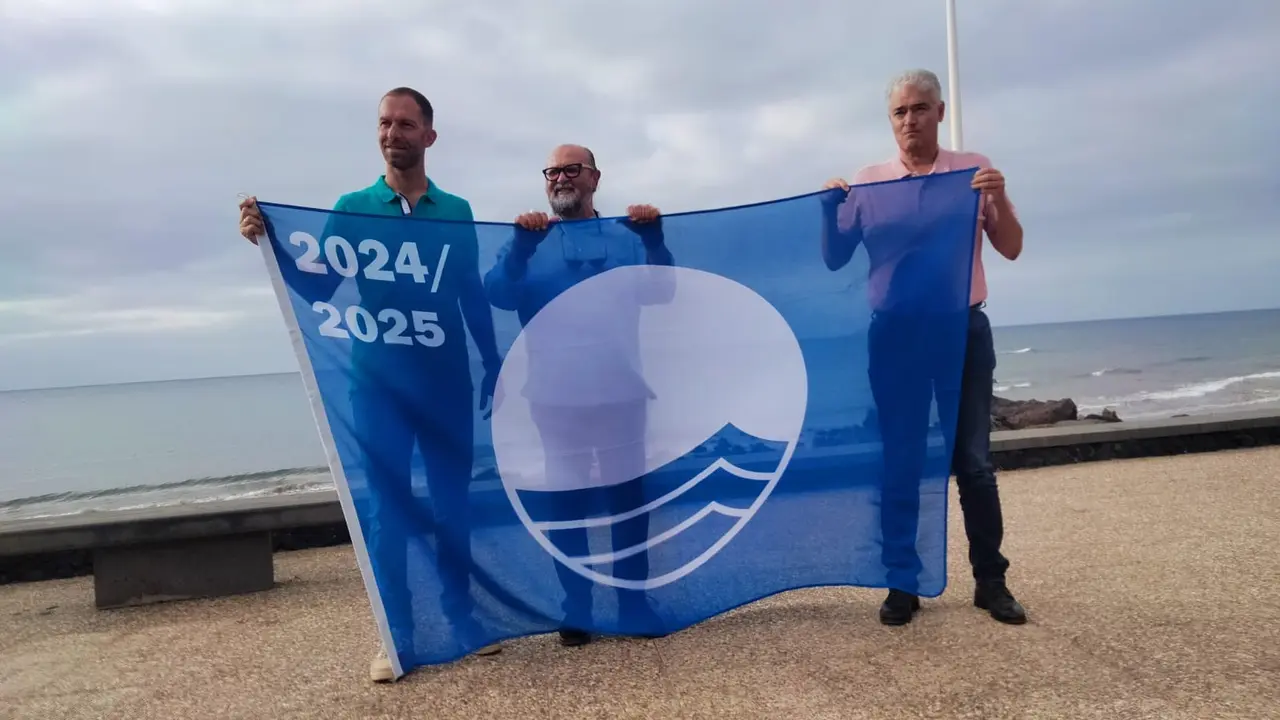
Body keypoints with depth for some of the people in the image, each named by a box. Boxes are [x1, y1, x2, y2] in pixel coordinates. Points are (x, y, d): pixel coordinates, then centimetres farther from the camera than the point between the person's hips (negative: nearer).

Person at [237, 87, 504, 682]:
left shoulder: (457, 212, 7)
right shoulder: (352, 208, 3)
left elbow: (474, 298, 12)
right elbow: (316, 288, -1)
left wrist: (494, 364, 9)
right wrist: (270, 243, -16)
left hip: (447, 378, 1)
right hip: (378, 379, -1)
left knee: (453, 502, 7)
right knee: (388, 507, 2)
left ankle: (460, 618, 21)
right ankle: (397, 636, 12)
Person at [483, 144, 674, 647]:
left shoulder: (626, 237, 9)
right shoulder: (529, 240, 7)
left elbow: (661, 291, -5)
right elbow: (498, 295, -10)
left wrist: (655, 239, -21)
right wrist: (520, 245, -25)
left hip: (619, 390, 1)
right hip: (557, 394, 0)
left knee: (629, 496, 5)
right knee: (566, 500, 6)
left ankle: (635, 603, 17)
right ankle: (576, 610, 16)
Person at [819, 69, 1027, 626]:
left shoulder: (974, 170, 4)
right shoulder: (868, 181, 5)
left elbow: (1010, 249, 3)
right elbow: (835, 260, 5)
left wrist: (998, 198, -13)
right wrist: (829, 208, -11)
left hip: (963, 327, 0)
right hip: (895, 333, 0)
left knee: (973, 459, 5)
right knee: (900, 460, 5)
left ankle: (991, 581, 18)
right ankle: (902, 584, 15)